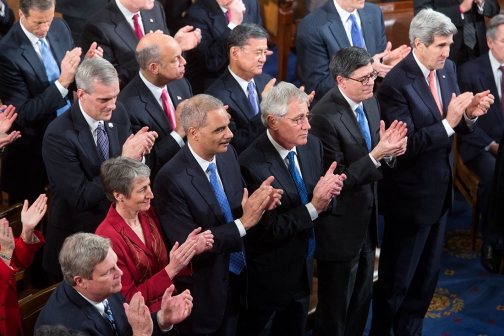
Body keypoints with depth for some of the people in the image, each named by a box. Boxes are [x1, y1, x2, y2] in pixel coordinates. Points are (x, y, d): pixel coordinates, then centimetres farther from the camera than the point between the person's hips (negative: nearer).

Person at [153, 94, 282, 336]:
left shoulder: (227, 154, -5)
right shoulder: (171, 179, -26)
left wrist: (258, 203, -16)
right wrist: (243, 223, -29)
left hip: (237, 274, 7)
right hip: (204, 288, -6)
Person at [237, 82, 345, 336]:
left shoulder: (312, 145, -4)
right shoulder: (253, 163, -26)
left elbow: (319, 198, 4)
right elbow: (269, 230, -24)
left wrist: (328, 193, -18)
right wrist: (313, 206, -30)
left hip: (303, 268, 7)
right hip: (268, 277, -6)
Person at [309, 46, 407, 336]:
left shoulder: (370, 102, 1)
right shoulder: (325, 116, -24)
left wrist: (390, 150, -13)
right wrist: (376, 155, -30)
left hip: (367, 218, 8)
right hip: (340, 227, -8)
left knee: (362, 300, 23)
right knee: (335, 307, 11)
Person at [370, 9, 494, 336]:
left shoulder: (448, 68, 0)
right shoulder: (396, 84, -22)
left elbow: (454, 126, 5)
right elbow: (403, 146, -26)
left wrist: (469, 114, -16)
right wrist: (447, 123, -32)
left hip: (440, 189, 7)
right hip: (411, 195, -7)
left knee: (428, 274, 22)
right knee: (397, 279, 10)